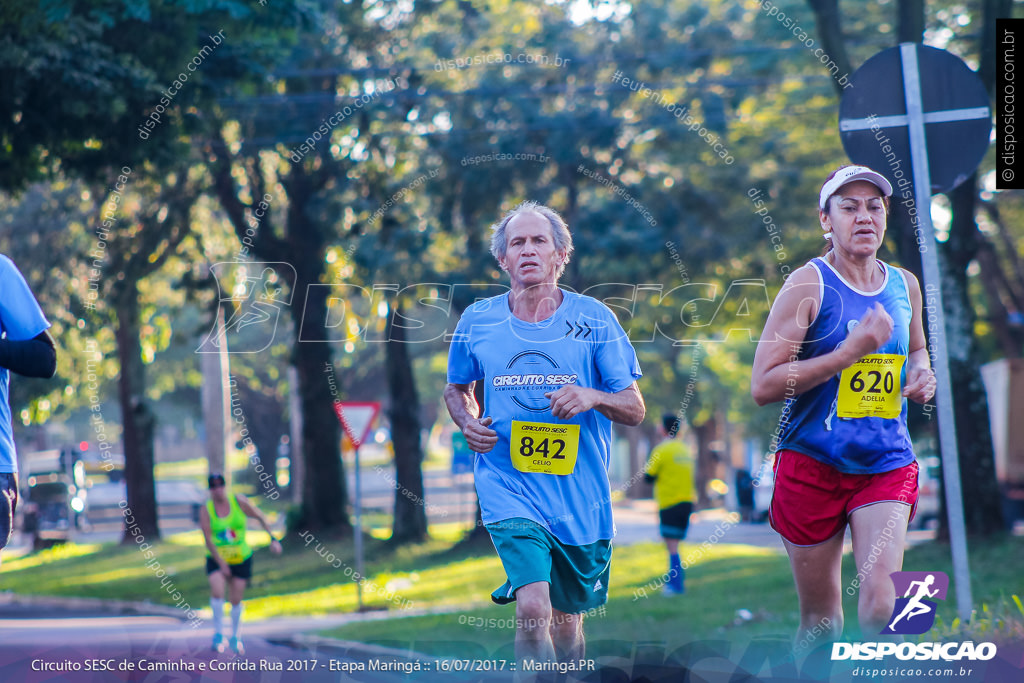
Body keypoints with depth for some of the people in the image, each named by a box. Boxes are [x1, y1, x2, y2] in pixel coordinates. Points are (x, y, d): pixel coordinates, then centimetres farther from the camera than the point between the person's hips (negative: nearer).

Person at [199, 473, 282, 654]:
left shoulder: (238, 501, -6)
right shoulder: (206, 510, -9)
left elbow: (260, 517, 4)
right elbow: (208, 539, -11)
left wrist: (273, 538, -3)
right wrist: (221, 564, -16)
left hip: (241, 559, 1)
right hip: (217, 559, -1)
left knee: (236, 600, 6)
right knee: (217, 591, -24)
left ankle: (235, 637, 26)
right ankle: (218, 632, -12)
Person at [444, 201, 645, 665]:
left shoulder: (593, 320, -1)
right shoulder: (477, 321, 2)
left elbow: (635, 410, 1)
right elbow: (456, 388, 21)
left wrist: (593, 397, -20)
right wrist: (467, 422, -1)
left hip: (578, 492, 1)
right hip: (508, 484, -1)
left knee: (567, 619, 14)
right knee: (533, 608, -22)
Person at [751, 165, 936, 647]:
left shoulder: (904, 285, 9)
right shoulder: (809, 284, -7)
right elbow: (763, 385, -15)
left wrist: (921, 374, 6)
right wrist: (851, 351, -19)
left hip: (887, 464, 3)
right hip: (812, 464, -3)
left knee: (881, 600, -16)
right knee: (820, 620, 5)